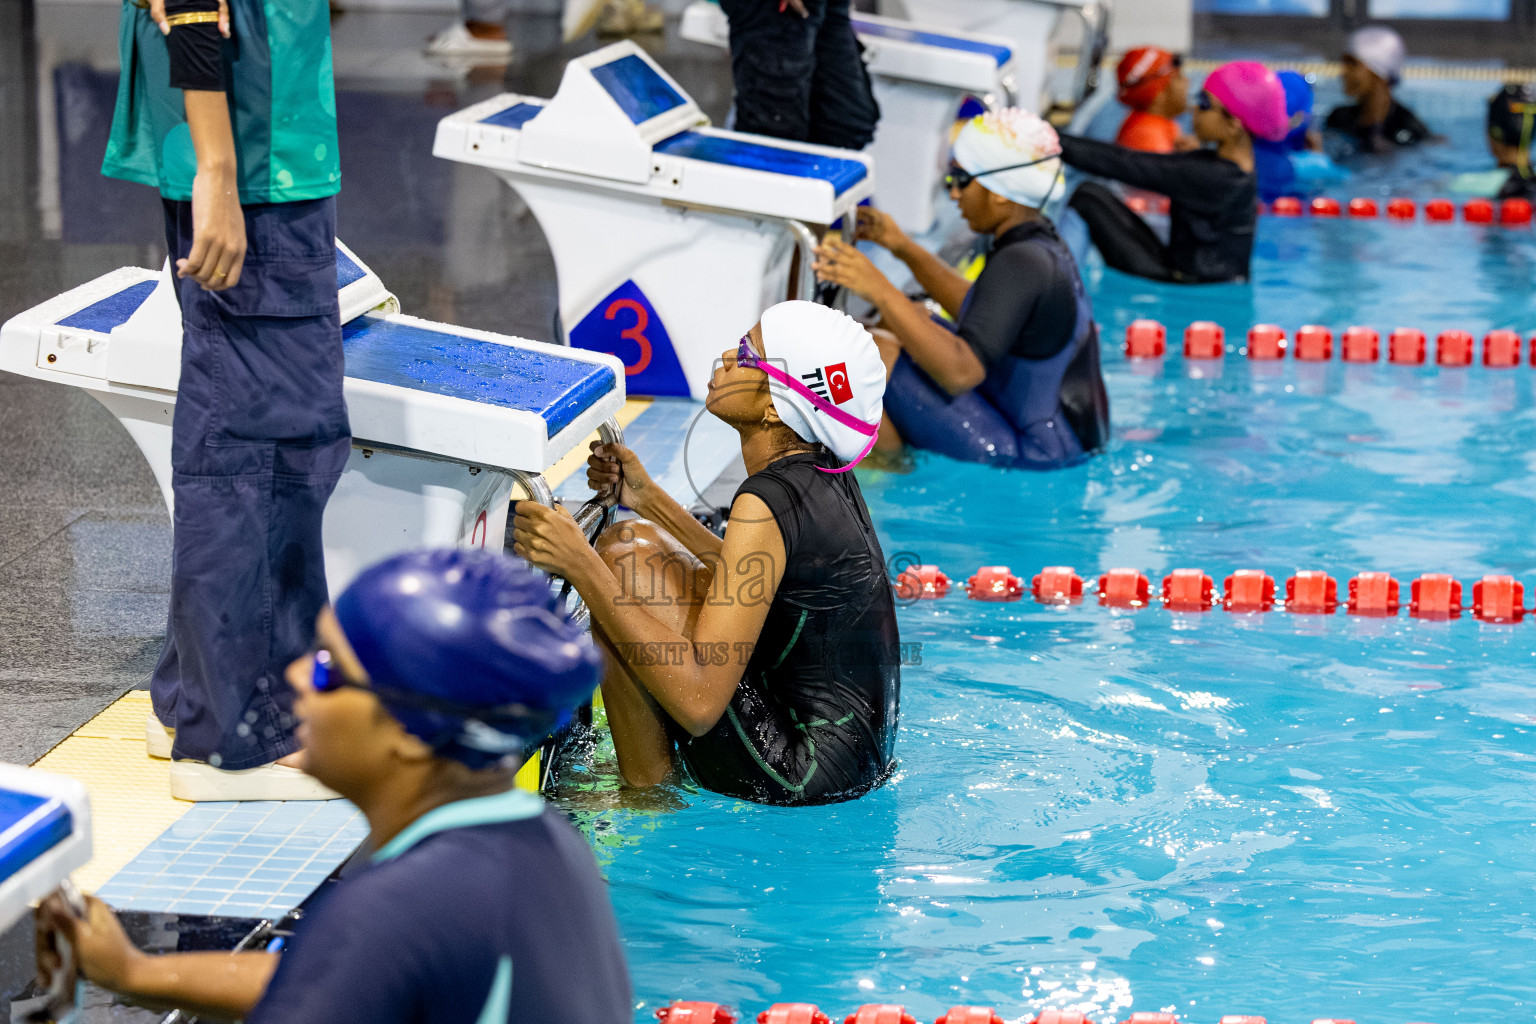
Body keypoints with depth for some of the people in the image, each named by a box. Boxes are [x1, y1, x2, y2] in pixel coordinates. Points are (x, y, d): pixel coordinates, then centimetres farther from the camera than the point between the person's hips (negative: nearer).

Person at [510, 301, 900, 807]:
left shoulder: (767, 504, -23)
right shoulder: (826, 476, 3)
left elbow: (699, 701, -28)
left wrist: (583, 566, -26)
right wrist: (646, 497, 18)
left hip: (803, 773, -9)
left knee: (623, 553, -11)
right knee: (637, 536, 17)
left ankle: (645, 788, 0)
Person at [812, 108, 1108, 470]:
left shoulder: (1021, 263, -25)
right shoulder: (1044, 242, 6)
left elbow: (961, 371, -35)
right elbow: (980, 312, 25)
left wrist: (880, 291, -36)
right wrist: (903, 247, 25)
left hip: (1034, 451, -11)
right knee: (900, 319, 21)